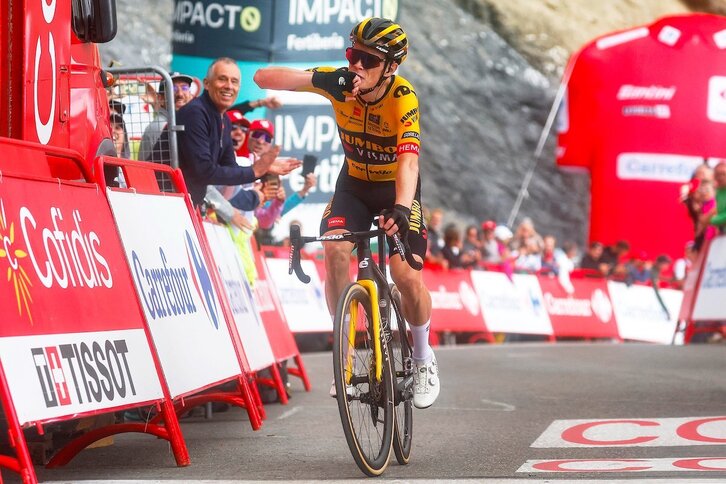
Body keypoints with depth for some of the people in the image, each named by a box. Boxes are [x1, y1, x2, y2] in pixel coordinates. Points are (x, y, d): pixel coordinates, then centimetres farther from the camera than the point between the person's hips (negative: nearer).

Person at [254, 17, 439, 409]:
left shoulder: (403, 98, -29)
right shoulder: (337, 83, -21)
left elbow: (408, 160, -43)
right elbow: (263, 78, -28)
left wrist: (401, 208, -62)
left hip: (397, 189, -2)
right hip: (354, 185, 2)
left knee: (408, 277, -15)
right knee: (335, 250, -24)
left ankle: (424, 359, 12)